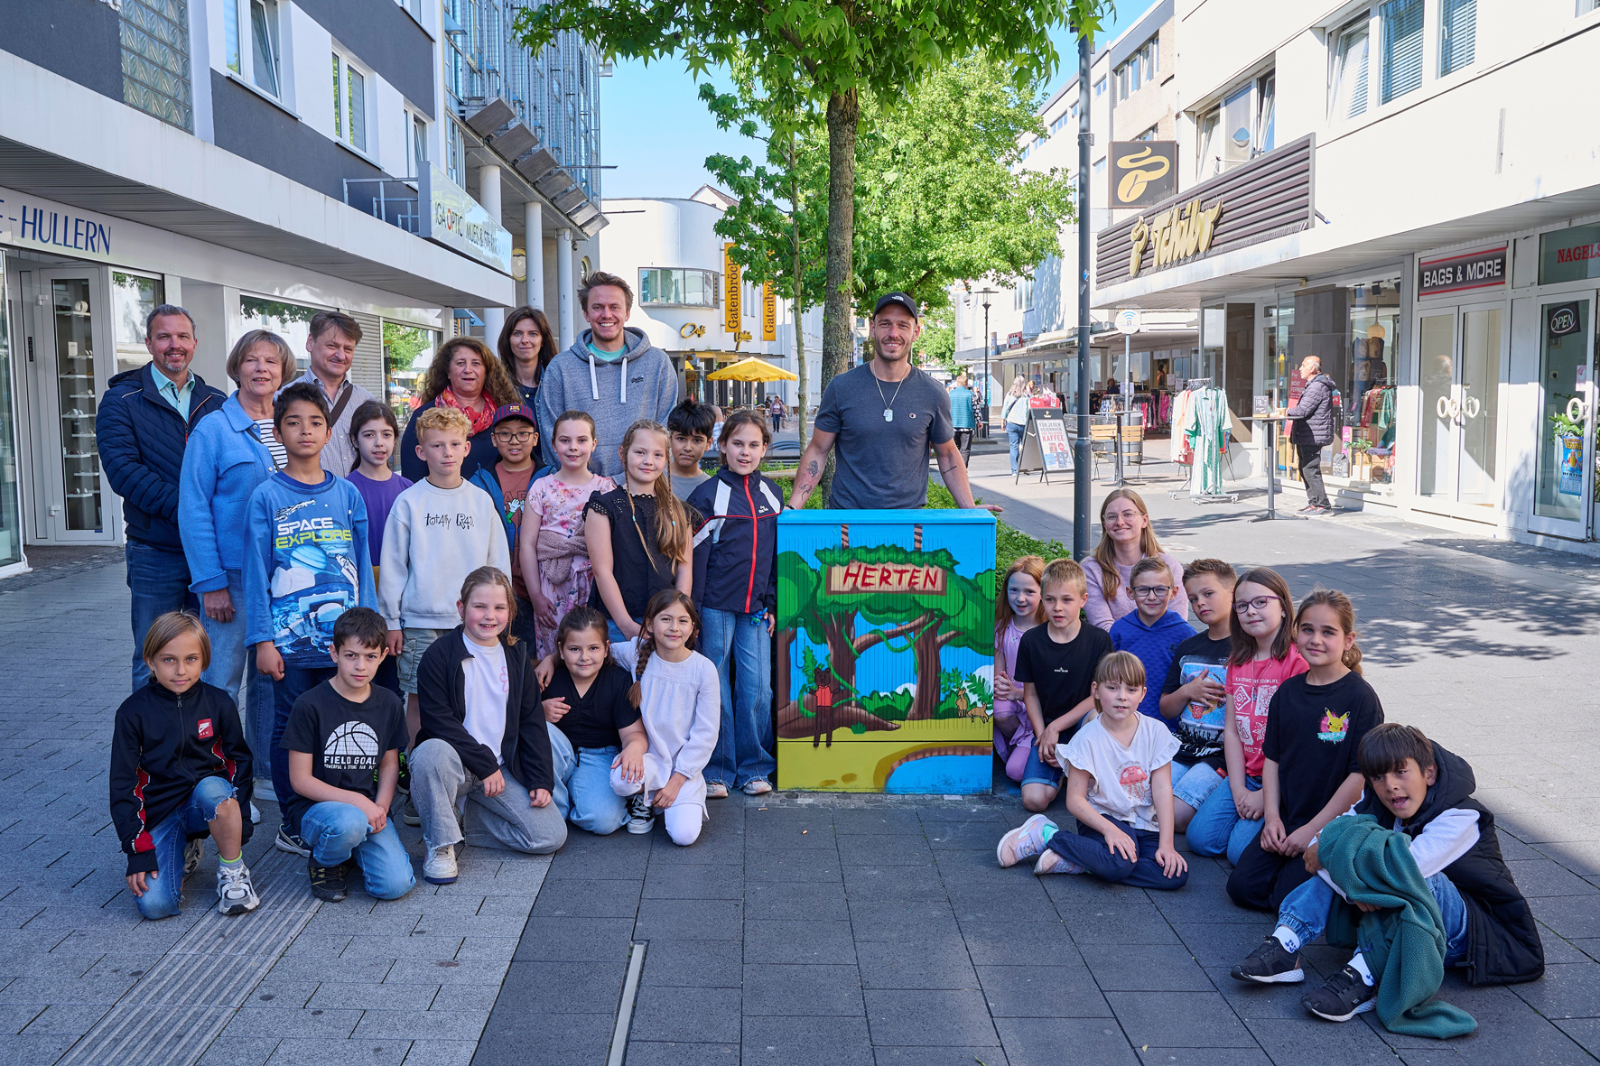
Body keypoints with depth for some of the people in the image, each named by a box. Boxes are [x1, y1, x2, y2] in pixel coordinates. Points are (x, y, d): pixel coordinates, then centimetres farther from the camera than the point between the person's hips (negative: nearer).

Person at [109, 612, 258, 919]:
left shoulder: (217, 703, -2)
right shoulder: (134, 712, -5)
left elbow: (239, 761, 6)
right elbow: (123, 784, -3)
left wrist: (241, 819, -5)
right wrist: (138, 850, -8)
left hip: (207, 803, 0)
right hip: (159, 813, 0)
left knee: (212, 789, -37)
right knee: (154, 905, -21)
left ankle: (233, 871, -13)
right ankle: (185, 852, 13)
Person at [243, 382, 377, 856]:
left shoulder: (347, 494, 7)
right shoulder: (266, 497, -2)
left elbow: (362, 564, 10)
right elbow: (257, 573, -2)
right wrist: (263, 639, -7)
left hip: (343, 638, 3)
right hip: (291, 637, -3)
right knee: (290, 729, 6)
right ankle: (293, 826, 18)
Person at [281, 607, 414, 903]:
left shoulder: (389, 704, 4)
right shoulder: (310, 705, -10)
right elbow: (301, 779, -10)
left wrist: (380, 807, -7)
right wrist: (355, 801, -20)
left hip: (368, 809, 4)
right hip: (314, 806, -3)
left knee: (395, 885, -19)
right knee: (349, 822, -40)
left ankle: (355, 846, 14)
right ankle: (323, 861, -3)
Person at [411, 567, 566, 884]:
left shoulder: (516, 656, 8)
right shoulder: (440, 654, -8)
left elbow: (531, 722, 10)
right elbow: (439, 721, -14)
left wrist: (541, 780, 0)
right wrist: (485, 765, -16)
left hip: (502, 768, 4)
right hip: (454, 760, -4)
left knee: (551, 836, -11)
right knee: (432, 751, -40)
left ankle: (463, 822, 9)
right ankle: (440, 845, -17)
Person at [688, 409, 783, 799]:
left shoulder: (771, 493, 10)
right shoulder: (708, 495, -5)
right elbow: (693, 554, -6)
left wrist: (771, 604, 11)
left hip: (755, 608, 4)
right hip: (715, 606, -4)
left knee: (758, 687, 4)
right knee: (715, 688, 3)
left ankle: (755, 768, 18)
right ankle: (716, 770, 14)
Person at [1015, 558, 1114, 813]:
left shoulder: (1098, 640, -7)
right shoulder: (1031, 640, -1)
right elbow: (1030, 694, 5)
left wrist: (1055, 727, -14)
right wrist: (1042, 736, -8)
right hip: (1047, 730, 1)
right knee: (1034, 799, -19)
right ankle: (1059, 774, 15)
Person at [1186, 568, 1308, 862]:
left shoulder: (1297, 662, -14)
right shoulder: (1238, 662, 10)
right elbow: (1231, 730, 7)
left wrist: (1265, 795, -15)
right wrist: (1238, 790, -4)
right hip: (1246, 777, 7)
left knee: (1241, 849, -19)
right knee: (1200, 838, -6)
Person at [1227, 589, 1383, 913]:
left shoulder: (1360, 697, -12)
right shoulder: (1287, 692, 5)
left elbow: (1361, 774, -14)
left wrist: (1313, 830, -14)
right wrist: (1272, 816, -4)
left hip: (1334, 824, -5)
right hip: (1285, 818, 5)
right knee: (1243, 886, -7)